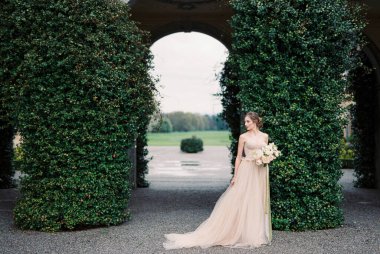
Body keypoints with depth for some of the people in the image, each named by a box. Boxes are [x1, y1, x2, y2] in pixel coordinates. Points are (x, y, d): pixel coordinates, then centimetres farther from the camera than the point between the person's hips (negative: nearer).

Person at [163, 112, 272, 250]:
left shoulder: (265, 136, 9)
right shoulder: (243, 137, 0)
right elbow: (239, 157, -1)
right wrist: (235, 176, -6)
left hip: (261, 173, 3)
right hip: (246, 172, -3)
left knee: (258, 202, 7)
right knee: (239, 201, -5)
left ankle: (257, 234, 17)